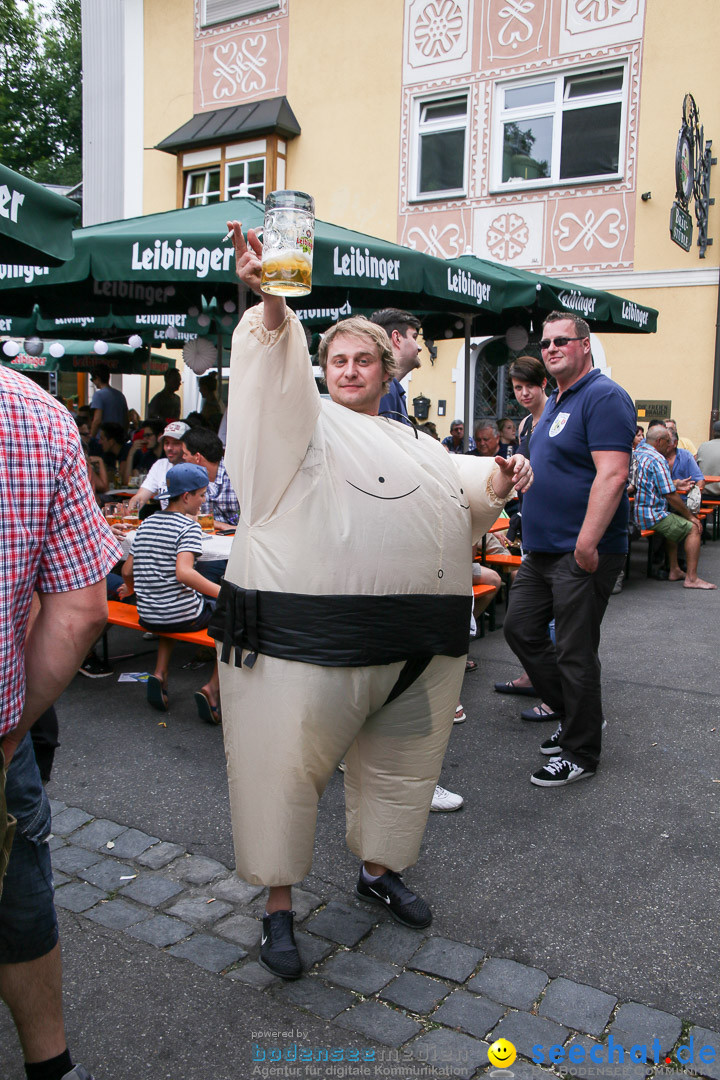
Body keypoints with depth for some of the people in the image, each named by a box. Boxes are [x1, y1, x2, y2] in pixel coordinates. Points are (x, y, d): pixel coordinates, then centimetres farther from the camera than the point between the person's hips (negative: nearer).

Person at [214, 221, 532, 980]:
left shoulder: (409, 442, 22)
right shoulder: (304, 421, 1)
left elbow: (461, 485, 18)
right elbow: (279, 373, -18)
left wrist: (497, 479, -4)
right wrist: (273, 305, -36)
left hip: (402, 641, 7)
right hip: (306, 630, -6)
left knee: (398, 760, 19)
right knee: (286, 762, 0)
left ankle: (378, 869, 41)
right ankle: (278, 905, 18)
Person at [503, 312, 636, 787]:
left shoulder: (604, 396, -13)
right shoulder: (555, 402, 17)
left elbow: (612, 475, -23)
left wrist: (587, 543, -28)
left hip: (583, 555, -10)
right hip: (542, 551, 10)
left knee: (575, 653, -1)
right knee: (521, 629, 14)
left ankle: (581, 753, 16)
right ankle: (578, 715, 30)